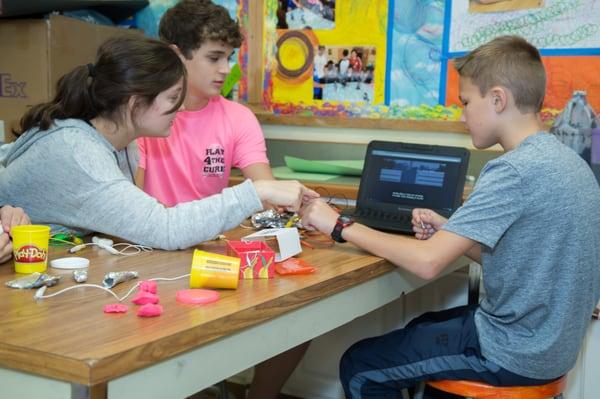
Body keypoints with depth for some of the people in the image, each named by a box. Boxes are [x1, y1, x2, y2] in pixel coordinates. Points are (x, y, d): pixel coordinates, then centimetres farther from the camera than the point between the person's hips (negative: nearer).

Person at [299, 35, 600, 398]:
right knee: (417, 329, 29)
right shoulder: (565, 159, 5)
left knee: (358, 367, 3)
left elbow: (427, 262, -27)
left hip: (516, 353, -9)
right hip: (547, 340, 9)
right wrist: (449, 232, -1)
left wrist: (340, 226, -16)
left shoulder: (514, 170, -25)